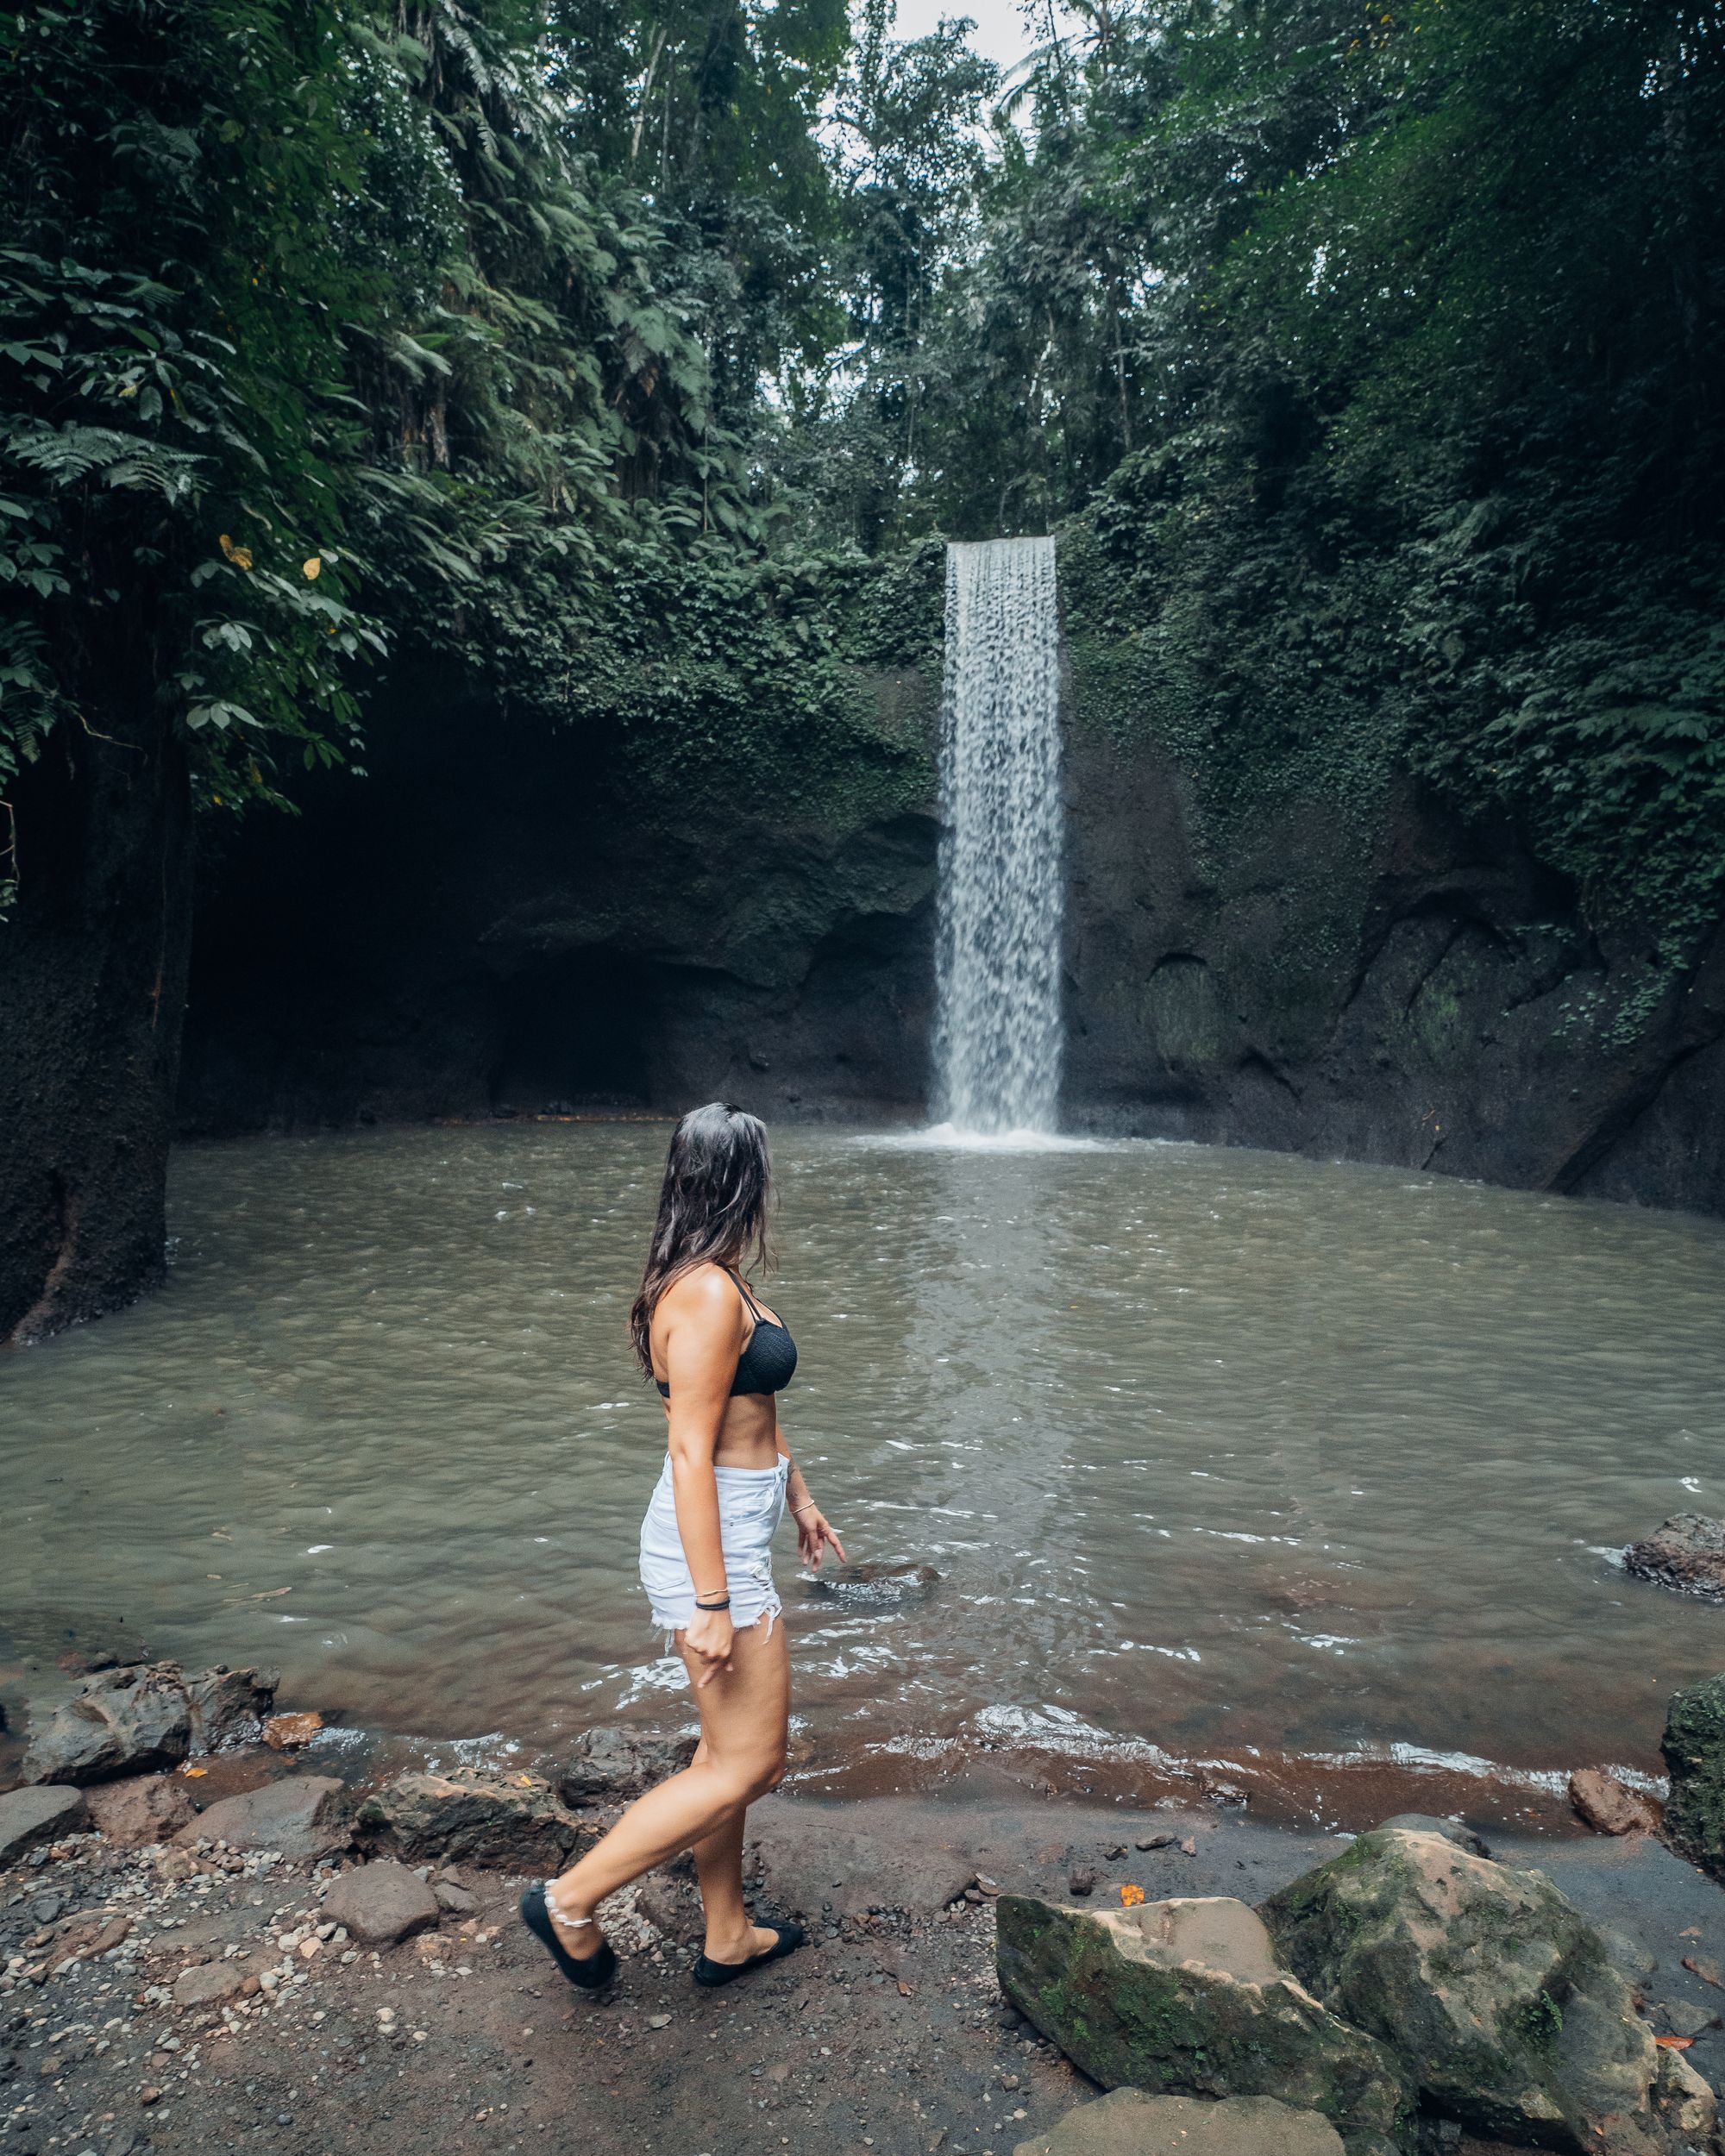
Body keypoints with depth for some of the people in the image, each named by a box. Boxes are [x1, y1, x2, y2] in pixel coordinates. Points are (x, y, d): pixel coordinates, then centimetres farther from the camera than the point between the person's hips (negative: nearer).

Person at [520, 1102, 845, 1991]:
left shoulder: (714, 1284, 9)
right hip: (713, 1544, -10)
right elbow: (690, 1453, -24)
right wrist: (711, 1603, -22)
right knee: (747, 1767, 4)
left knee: (730, 1749, 21)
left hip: (735, 1533, 10)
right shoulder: (710, 1295, -23)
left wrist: (800, 1498, 27)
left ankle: (728, 1936, 38)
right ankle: (571, 1900, 16)